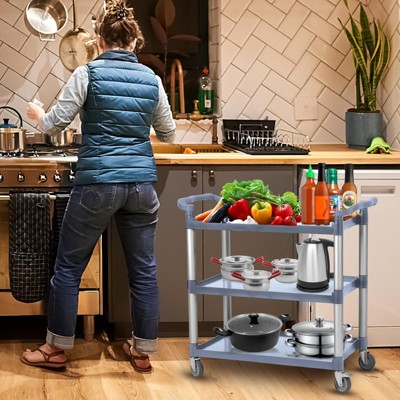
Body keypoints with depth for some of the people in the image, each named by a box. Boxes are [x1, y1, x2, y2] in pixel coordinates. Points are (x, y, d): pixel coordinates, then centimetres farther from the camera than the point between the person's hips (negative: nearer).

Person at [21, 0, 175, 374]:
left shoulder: (88, 73, -5)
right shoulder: (151, 79, 7)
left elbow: (54, 123, -4)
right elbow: (168, 135, 15)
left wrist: (38, 114, 18)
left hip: (97, 183, -4)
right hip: (142, 183, 4)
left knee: (68, 266, 9)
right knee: (143, 269, 11)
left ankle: (57, 348, 17)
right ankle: (143, 350, 19)